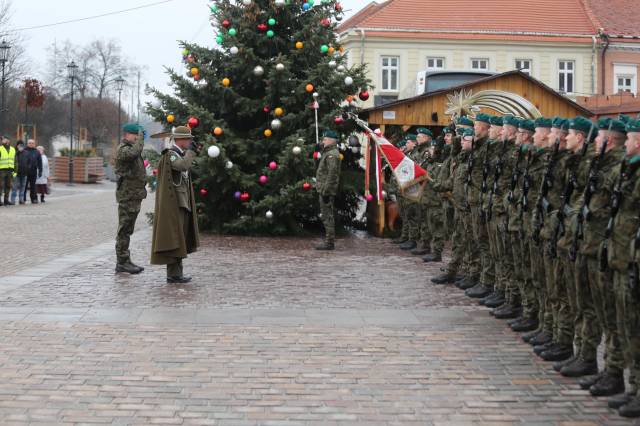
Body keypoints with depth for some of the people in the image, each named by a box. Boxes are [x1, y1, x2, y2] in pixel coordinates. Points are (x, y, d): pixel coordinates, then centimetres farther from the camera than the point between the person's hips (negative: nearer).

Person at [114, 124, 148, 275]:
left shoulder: (131, 148, 20)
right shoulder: (122, 150, -11)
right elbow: (135, 152, -33)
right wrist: (140, 137, -20)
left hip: (135, 195, 10)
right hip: (127, 195, -10)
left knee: (127, 230, 13)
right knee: (124, 230, -6)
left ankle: (125, 261, 18)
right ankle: (122, 262, -3)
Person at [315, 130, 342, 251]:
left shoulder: (332, 154, -15)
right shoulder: (328, 153, 20)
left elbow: (332, 175, -22)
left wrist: (326, 191, -24)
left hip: (327, 191, -11)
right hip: (325, 190, 11)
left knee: (327, 217, -8)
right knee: (327, 217, 14)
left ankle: (330, 243, -7)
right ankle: (329, 241, 19)